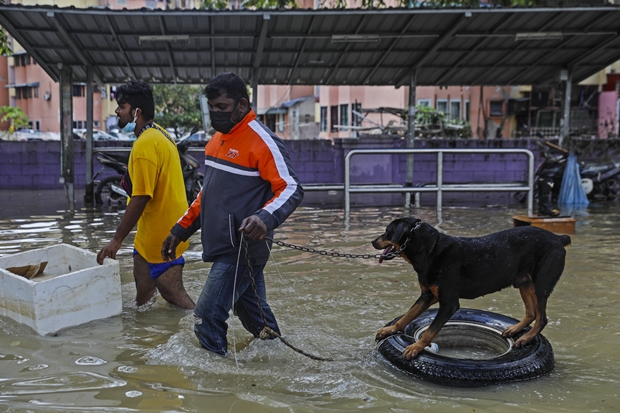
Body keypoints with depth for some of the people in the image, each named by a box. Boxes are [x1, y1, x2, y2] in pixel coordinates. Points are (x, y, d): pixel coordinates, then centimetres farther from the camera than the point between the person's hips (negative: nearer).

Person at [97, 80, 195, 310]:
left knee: (173, 295, -2)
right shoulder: (158, 133, 10)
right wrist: (131, 179, 8)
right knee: (143, 295, 17)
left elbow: (140, 198, -23)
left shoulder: (145, 144, -21)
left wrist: (117, 239, -19)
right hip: (150, 235, 10)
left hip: (161, 237, -10)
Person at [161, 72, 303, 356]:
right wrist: (180, 230, 19)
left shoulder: (261, 140, -13)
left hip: (243, 249, -8)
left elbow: (291, 189, -17)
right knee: (254, 314, 16)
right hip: (225, 247, 8)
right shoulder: (217, 140, 13)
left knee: (207, 320, -8)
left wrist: (265, 218, -35)